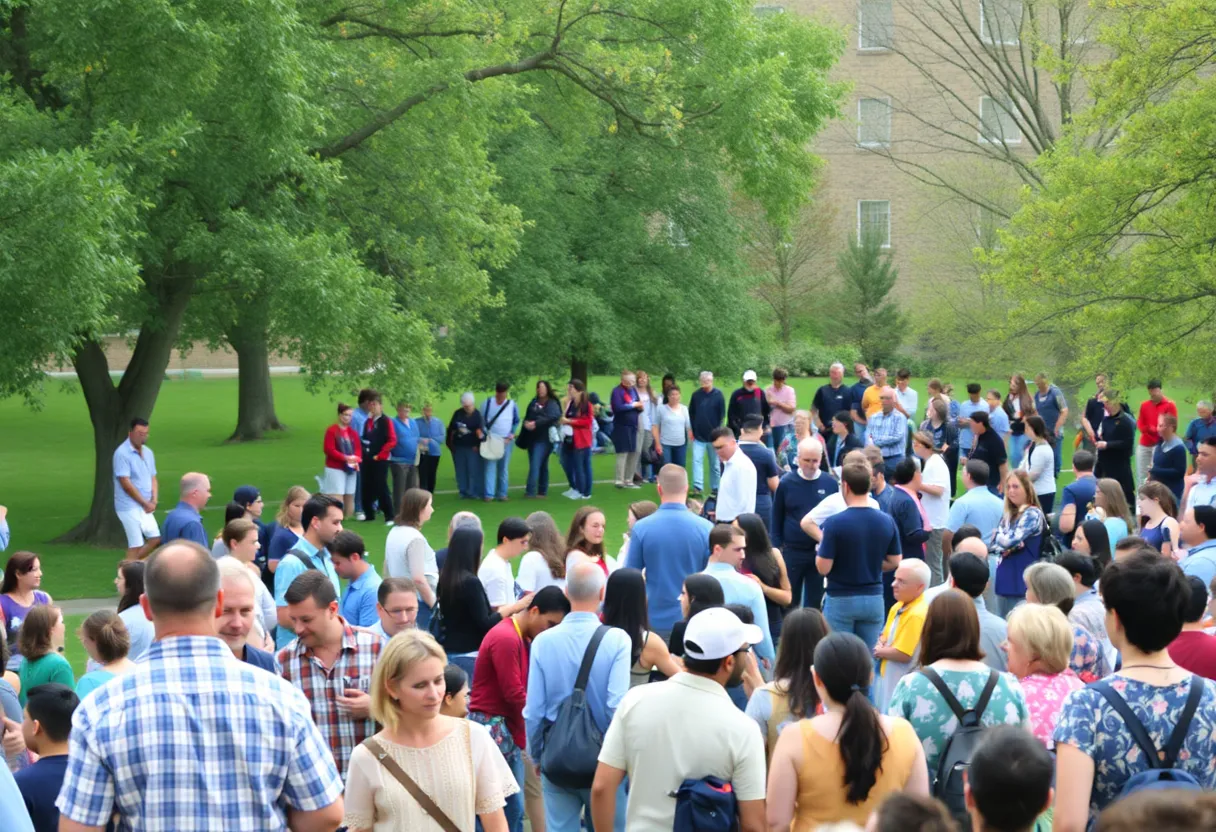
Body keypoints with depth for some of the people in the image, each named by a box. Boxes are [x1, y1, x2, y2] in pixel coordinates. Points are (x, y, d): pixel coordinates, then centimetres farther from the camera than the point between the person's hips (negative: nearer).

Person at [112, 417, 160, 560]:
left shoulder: (148, 453, 10)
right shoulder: (122, 453, -14)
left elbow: (153, 478, 14)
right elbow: (126, 484, -18)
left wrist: (153, 500, -3)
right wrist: (145, 503, -14)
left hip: (145, 507, 8)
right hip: (129, 507, -8)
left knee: (156, 539, 5)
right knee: (136, 545, -6)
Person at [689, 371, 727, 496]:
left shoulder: (718, 394, -4)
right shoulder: (696, 394, 0)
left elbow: (722, 413, -2)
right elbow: (691, 413, 6)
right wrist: (692, 430, 1)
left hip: (713, 435, -1)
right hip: (698, 435, 1)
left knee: (715, 463, 10)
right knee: (697, 460, -10)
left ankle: (715, 487, 20)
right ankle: (698, 487, -11)